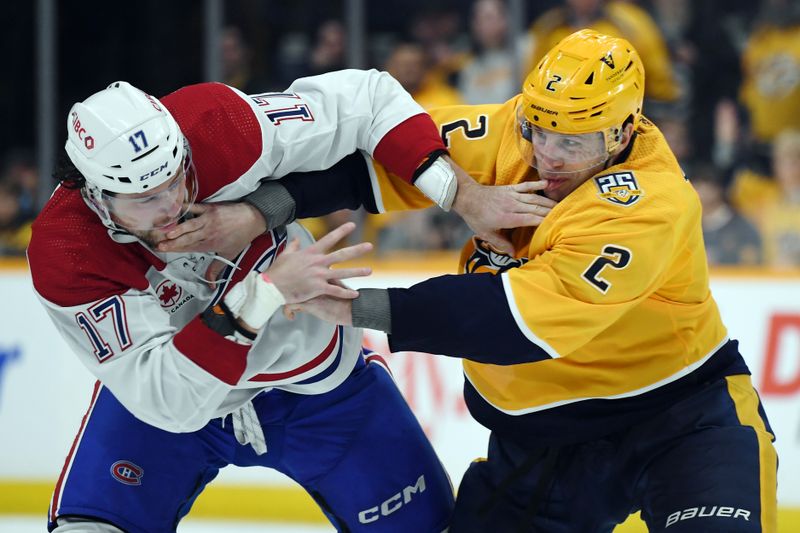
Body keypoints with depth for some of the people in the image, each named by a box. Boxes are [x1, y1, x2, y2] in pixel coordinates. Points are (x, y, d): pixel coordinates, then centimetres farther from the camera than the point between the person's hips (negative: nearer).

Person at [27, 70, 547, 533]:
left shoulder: (213, 125, -30)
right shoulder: (65, 257, -33)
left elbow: (366, 99, -21)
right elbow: (163, 399, -38)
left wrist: (463, 195, -31)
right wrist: (267, 293, -47)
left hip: (316, 380, 2)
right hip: (171, 391, -2)